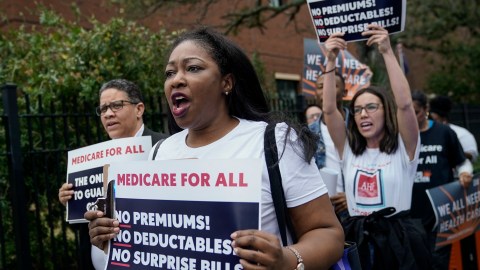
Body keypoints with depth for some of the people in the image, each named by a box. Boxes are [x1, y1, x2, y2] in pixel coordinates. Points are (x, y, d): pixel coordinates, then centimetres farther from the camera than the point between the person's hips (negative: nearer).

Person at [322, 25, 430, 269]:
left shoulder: (404, 149, -2)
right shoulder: (349, 151, 7)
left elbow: (404, 104, -17)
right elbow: (329, 109, -4)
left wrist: (387, 52, -20)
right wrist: (331, 61, -12)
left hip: (398, 241, -3)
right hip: (356, 241, 3)